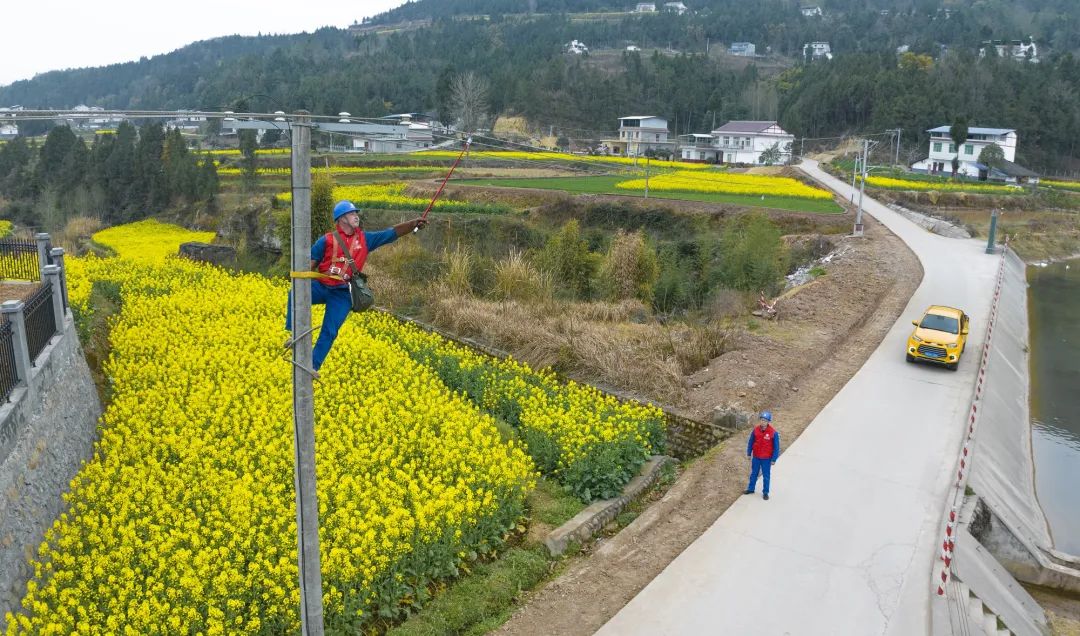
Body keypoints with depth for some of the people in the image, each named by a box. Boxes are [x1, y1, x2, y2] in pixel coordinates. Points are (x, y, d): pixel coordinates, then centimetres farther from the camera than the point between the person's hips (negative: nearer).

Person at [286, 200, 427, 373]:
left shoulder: (365, 239, 8)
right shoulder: (327, 240, 2)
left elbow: (393, 232, 5)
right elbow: (310, 265, 2)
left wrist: (414, 223, -7)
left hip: (342, 293, 1)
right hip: (320, 287, -1)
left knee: (329, 331, -4)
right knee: (295, 294, -28)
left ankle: (313, 366, 6)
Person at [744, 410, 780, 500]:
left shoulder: (773, 432, -18)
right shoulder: (755, 430, -9)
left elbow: (776, 447, -10)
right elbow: (750, 442, 3)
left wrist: (773, 459, -8)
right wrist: (749, 453, 7)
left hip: (766, 459, -3)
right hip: (756, 457, 3)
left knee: (766, 476, 10)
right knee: (753, 474, 18)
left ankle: (765, 492, 24)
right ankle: (750, 489, 34)